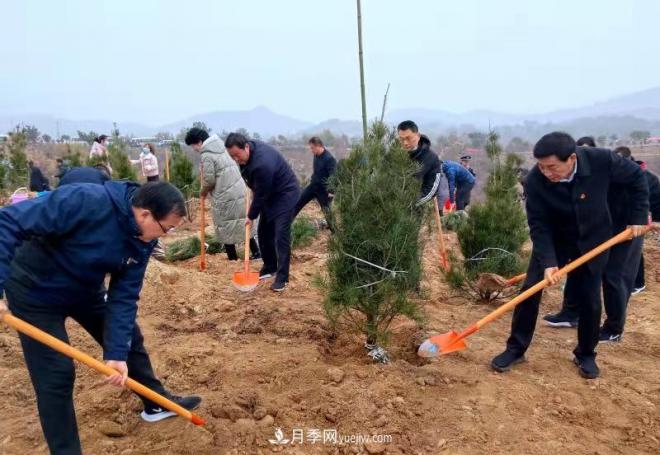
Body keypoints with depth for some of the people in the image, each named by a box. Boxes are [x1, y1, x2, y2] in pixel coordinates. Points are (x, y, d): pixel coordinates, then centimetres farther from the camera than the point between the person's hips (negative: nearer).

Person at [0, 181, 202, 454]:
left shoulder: (143, 240, -15)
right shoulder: (84, 202, -36)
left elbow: (124, 295, -14)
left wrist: (117, 352, -21)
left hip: (86, 290, 7)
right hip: (35, 291, -6)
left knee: (129, 338, 12)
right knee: (56, 373, -6)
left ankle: (157, 404, 34)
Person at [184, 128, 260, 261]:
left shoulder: (207, 155, -13)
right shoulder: (220, 148, 14)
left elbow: (209, 180, -12)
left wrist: (203, 191, 6)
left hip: (226, 196, -8)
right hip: (240, 191, 8)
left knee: (225, 227, 4)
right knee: (243, 222, 16)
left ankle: (232, 258, 11)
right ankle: (256, 252, 20)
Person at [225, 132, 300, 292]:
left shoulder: (262, 164, -36)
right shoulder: (248, 149, -9)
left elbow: (261, 195, -24)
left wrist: (251, 216, -11)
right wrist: (252, 186, 15)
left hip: (285, 195, -9)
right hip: (270, 194, 9)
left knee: (281, 236, -12)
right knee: (263, 232, 11)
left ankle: (282, 278, -6)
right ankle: (269, 268, 25)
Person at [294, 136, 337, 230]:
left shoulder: (329, 159, -22)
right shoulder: (316, 156, 2)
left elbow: (333, 176, -24)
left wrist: (331, 191, -26)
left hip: (323, 189, -7)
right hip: (313, 185, 8)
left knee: (326, 210, 1)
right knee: (298, 202, 9)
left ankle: (333, 230, 16)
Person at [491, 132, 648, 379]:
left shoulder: (602, 160, -27)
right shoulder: (535, 181, -27)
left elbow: (636, 177, -7)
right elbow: (538, 225, -21)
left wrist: (638, 216, -7)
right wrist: (548, 262, -30)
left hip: (592, 241, 1)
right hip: (552, 240, 0)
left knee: (590, 300, 3)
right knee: (530, 290, -6)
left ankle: (585, 355, 24)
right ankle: (516, 349, 8)